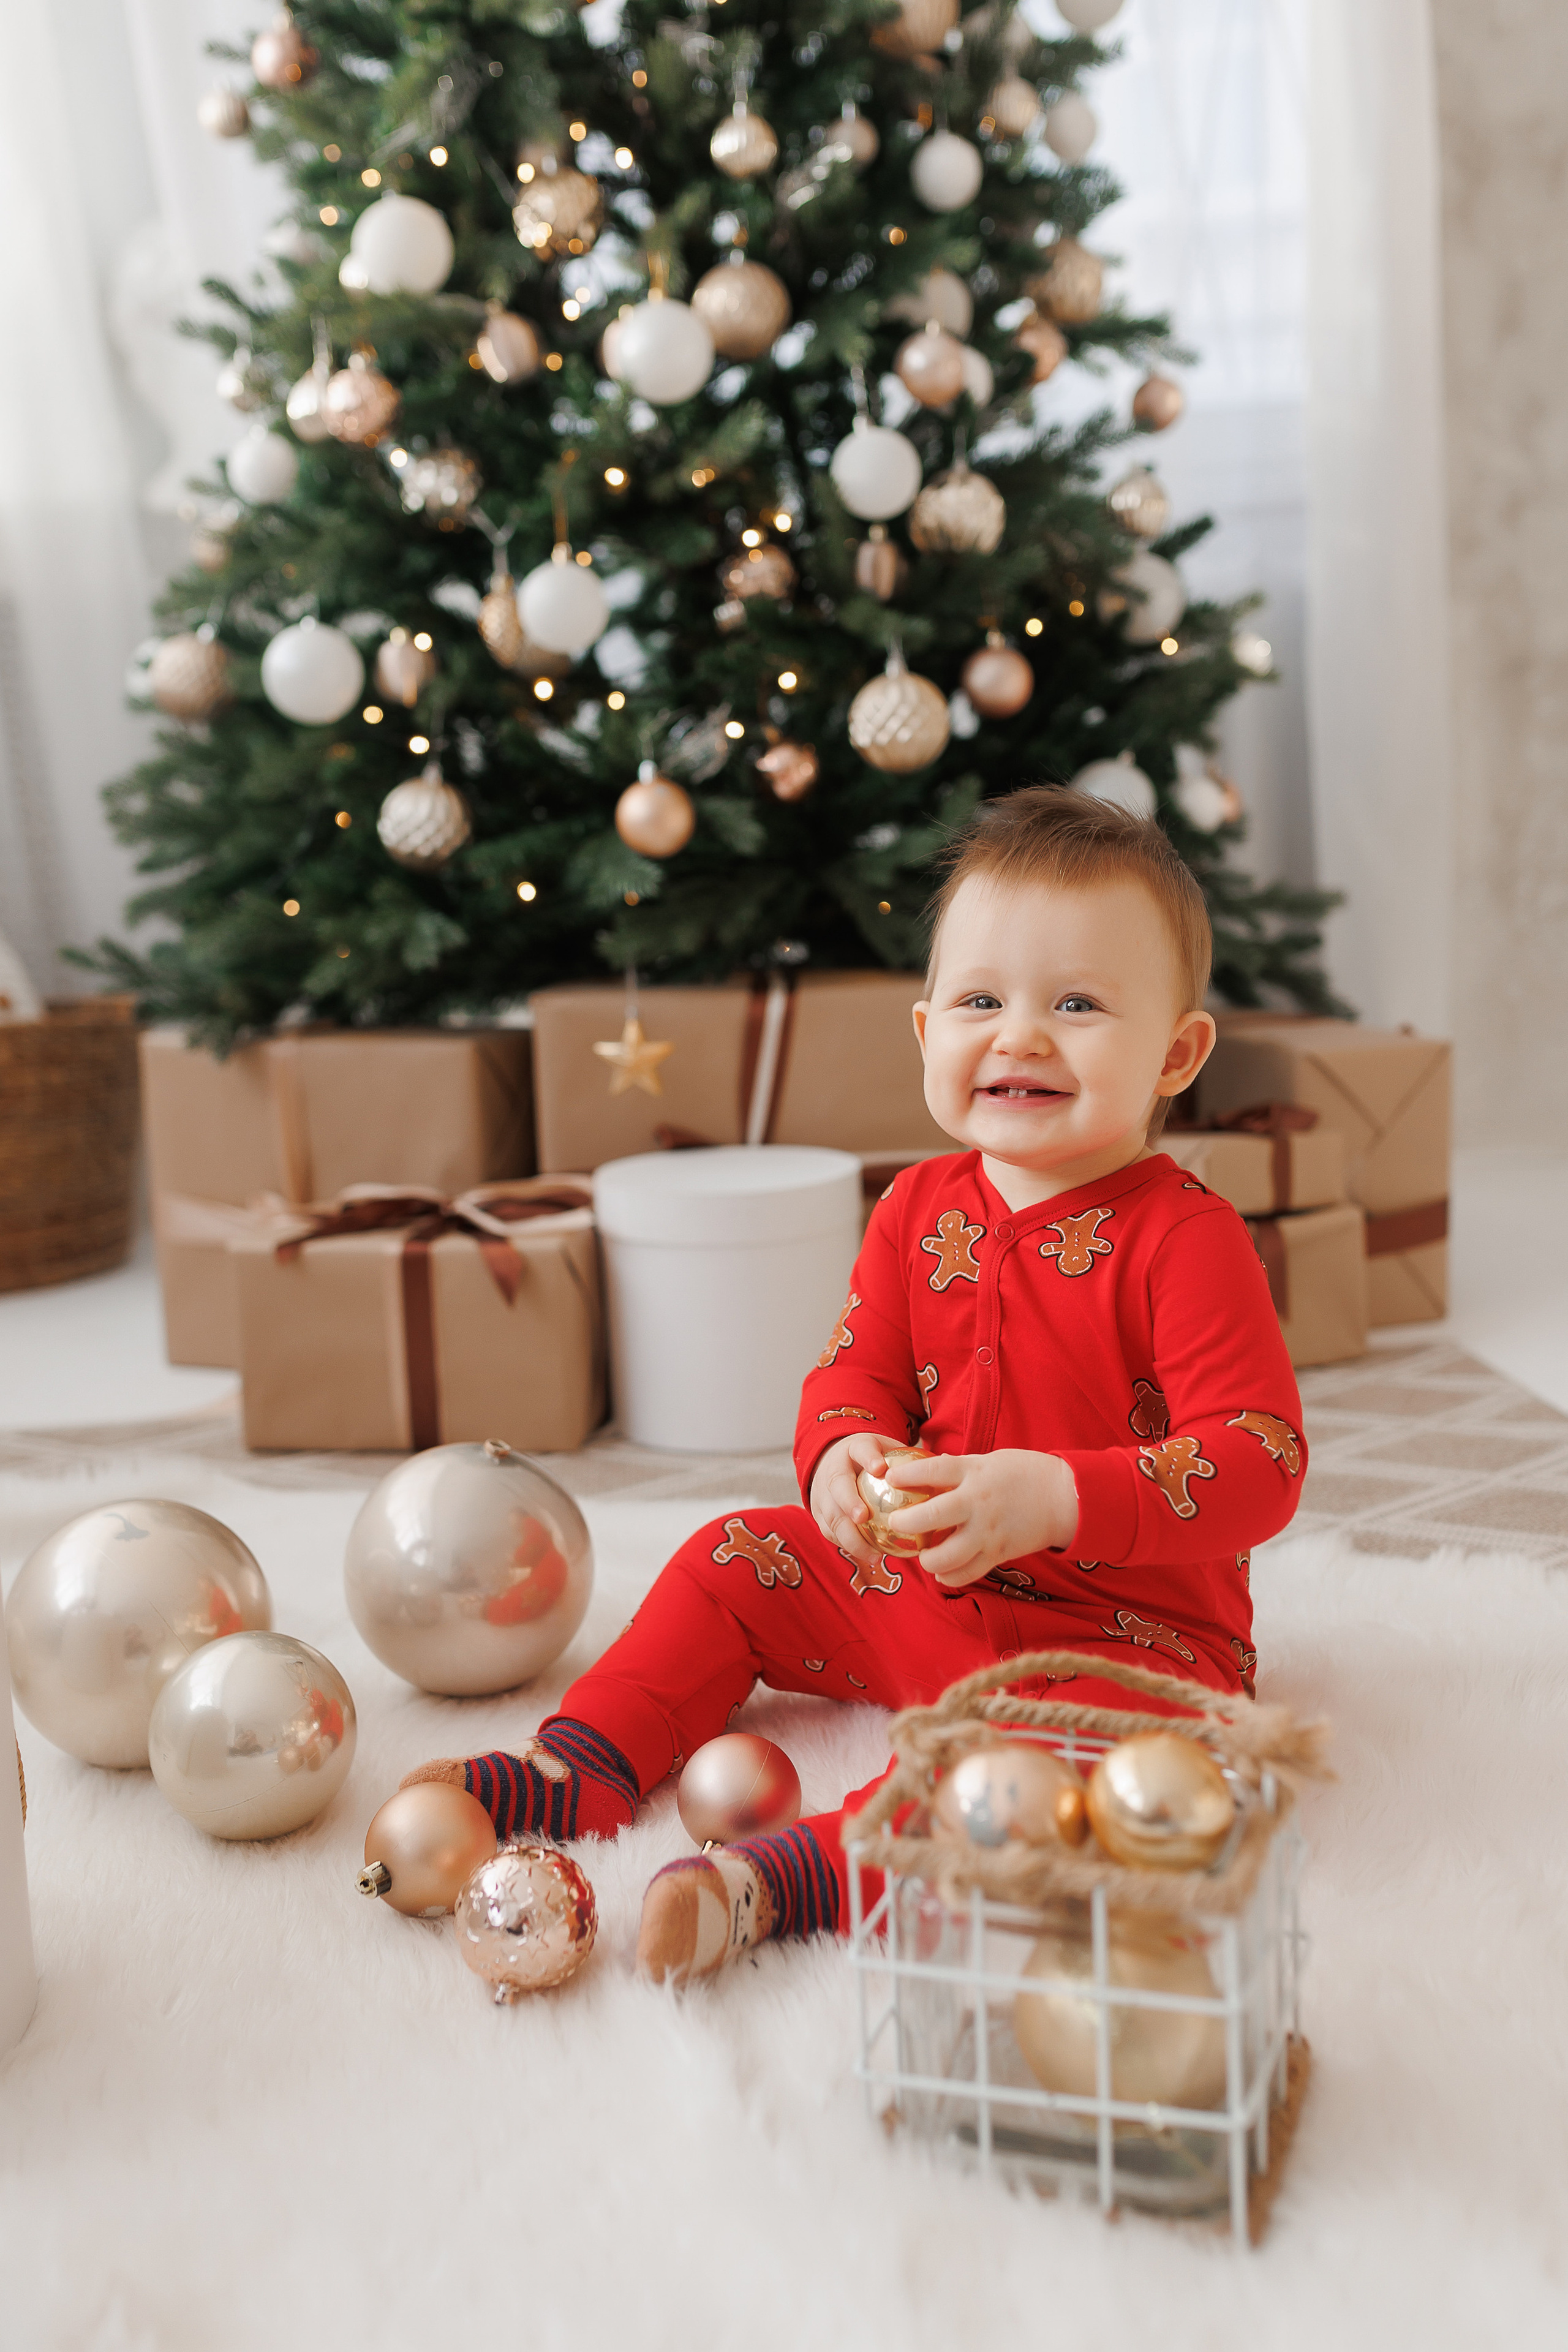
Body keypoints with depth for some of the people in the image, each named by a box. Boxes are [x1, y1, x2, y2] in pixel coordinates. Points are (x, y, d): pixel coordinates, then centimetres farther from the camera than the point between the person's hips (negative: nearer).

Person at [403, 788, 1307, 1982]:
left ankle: (792, 1875, -44)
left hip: (1129, 1627, -6)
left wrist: (1056, 1495, -37)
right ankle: (588, 1767, 7)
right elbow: (855, 1370, 7)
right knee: (737, 1560, 7)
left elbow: (1260, 1464, -25)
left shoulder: (1186, 1237, -20)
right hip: (924, 1582, 7)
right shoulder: (920, 1209, 0)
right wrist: (846, 1454, -18)